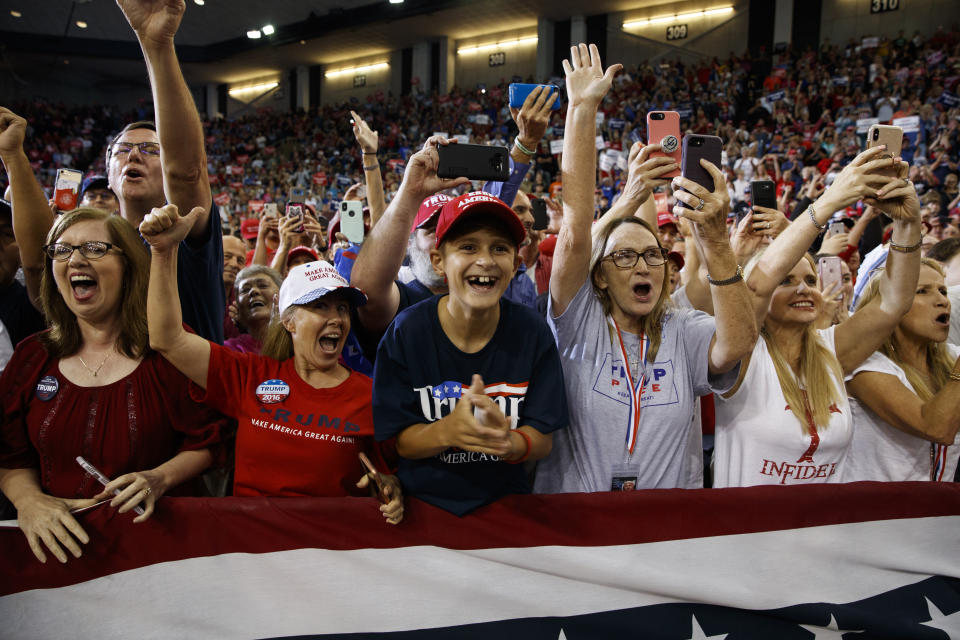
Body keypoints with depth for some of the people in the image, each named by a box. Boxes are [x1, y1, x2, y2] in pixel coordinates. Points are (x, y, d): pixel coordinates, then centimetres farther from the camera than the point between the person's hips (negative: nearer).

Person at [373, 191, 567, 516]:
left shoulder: (532, 331, -5)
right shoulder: (407, 332, -8)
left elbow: (543, 439, -4)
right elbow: (396, 440, -5)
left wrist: (507, 442, -25)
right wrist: (447, 431, -25)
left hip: (503, 498, 2)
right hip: (422, 499, -1)